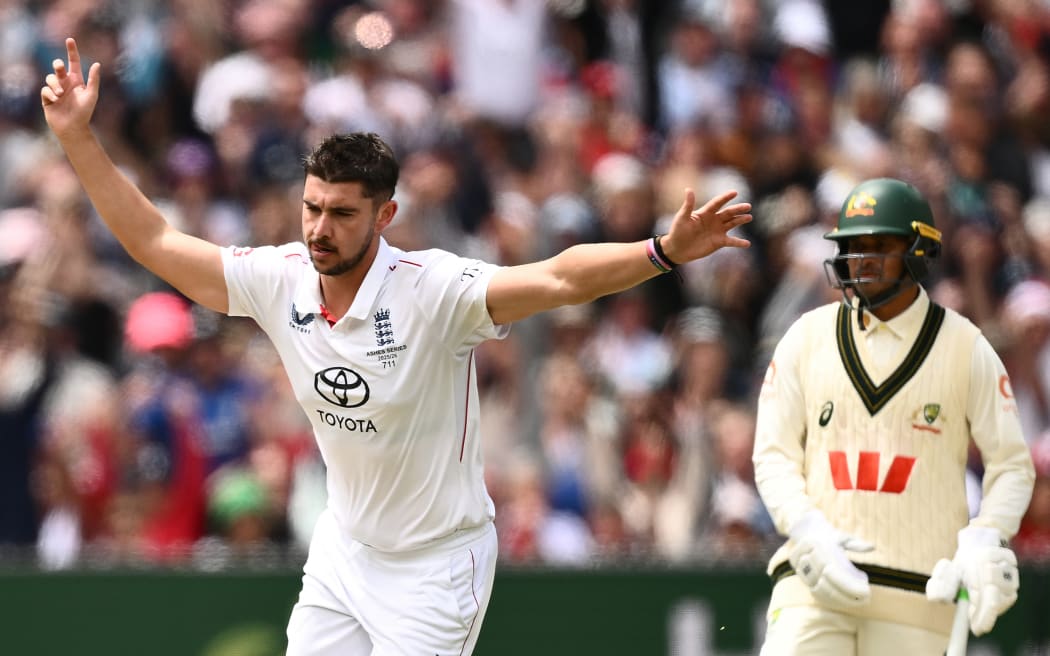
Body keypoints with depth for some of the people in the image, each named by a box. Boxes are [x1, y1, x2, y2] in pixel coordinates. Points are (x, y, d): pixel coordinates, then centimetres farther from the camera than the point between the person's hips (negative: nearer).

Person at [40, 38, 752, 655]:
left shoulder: (432, 289, -23)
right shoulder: (282, 281, -7)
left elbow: (557, 279, -36)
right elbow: (154, 242, 3)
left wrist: (665, 251, -51)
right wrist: (78, 138, -1)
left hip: (438, 559, -6)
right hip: (344, 549, 6)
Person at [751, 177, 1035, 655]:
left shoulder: (965, 347, 5)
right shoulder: (808, 337, 8)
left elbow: (1011, 465, 6)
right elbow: (773, 456, 6)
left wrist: (983, 542, -12)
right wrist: (810, 533, -12)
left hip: (918, 586, -1)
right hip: (815, 578, 1)